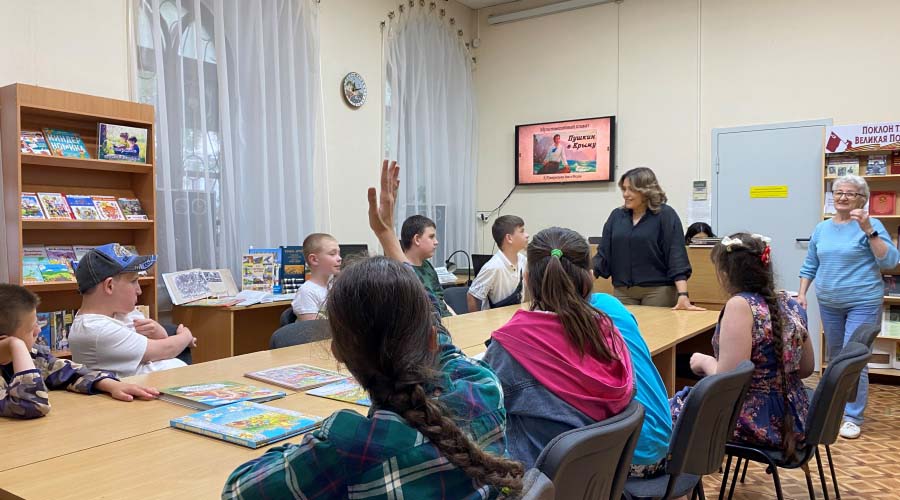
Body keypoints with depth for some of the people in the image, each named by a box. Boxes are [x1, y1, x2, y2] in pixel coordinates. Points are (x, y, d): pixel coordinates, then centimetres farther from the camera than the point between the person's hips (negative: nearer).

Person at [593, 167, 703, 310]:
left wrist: (683, 295, -20)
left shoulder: (665, 215, -4)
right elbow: (603, 253, 7)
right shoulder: (616, 216, 8)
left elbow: (676, 256, -11)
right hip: (622, 291, 4)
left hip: (658, 291, -3)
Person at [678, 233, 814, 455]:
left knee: (672, 410, 12)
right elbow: (806, 369, 13)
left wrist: (704, 361, -7)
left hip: (758, 423, -8)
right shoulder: (790, 304, 2)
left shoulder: (741, 305, -22)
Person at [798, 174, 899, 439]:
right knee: (835, 357, 16)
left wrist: (869, 230, -24)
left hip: (862, 303, -5)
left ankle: (853, 417, 1)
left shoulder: (870, 225, -6)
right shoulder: (822, 228, 8)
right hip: (829, 303, 5)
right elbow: (810, 266, 13)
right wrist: (802, 295, 5)